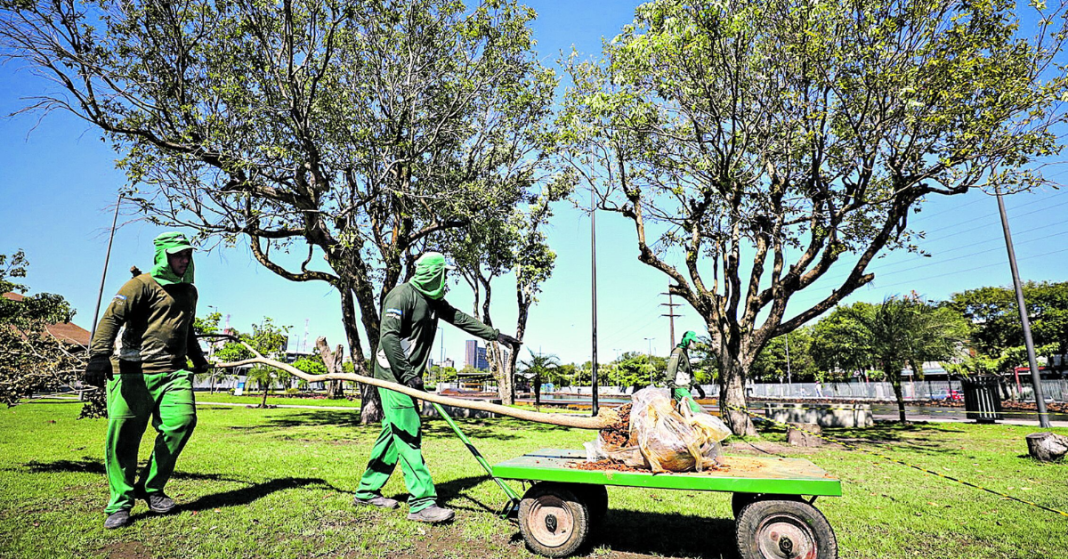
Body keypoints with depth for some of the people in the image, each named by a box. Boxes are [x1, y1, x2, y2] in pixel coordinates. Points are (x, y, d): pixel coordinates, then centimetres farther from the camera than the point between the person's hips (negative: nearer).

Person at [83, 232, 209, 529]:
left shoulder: (189, 291, 21)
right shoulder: (143, 284, -1)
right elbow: (112, 316, -13)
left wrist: (197, 357, 33)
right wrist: (100, 354, -26)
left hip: (174, 372, 5)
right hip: (135, 372, -5)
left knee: (183, 421, -13)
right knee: (123, 435, -4)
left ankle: (152, 488, 5)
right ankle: (120, 504, 11)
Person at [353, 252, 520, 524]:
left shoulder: (434, 301, 14)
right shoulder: (402, 294, -14)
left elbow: (462, 319, 19)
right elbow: (388, 336, -21)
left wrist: (496, 335, 18)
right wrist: (407, 374, -22)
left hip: (407, 376, 9)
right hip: (393, 375, -9)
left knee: (393, 433, 12)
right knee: (409, 435, -11)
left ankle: (367, 491, 24)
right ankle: (422, 503, -10)